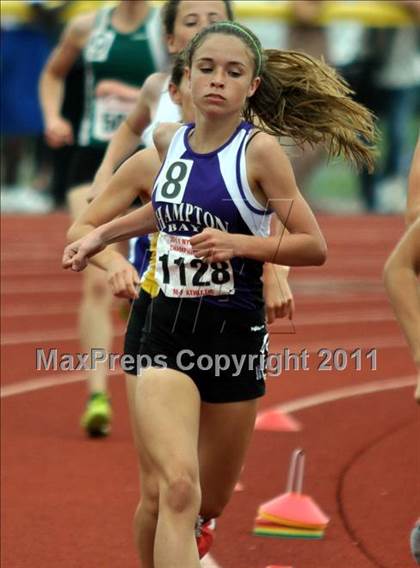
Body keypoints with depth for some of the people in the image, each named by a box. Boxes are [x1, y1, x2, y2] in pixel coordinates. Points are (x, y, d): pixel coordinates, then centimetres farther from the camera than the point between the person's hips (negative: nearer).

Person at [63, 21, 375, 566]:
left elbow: (314, 245, -10)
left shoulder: (259, 149, -10)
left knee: (207, 503, 14)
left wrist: (241, 244, -23)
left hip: (235, 334, -2)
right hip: (167, 331, 2)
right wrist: (100, 236, 23)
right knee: (170, 490, -20)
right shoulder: (170, 139, 3)